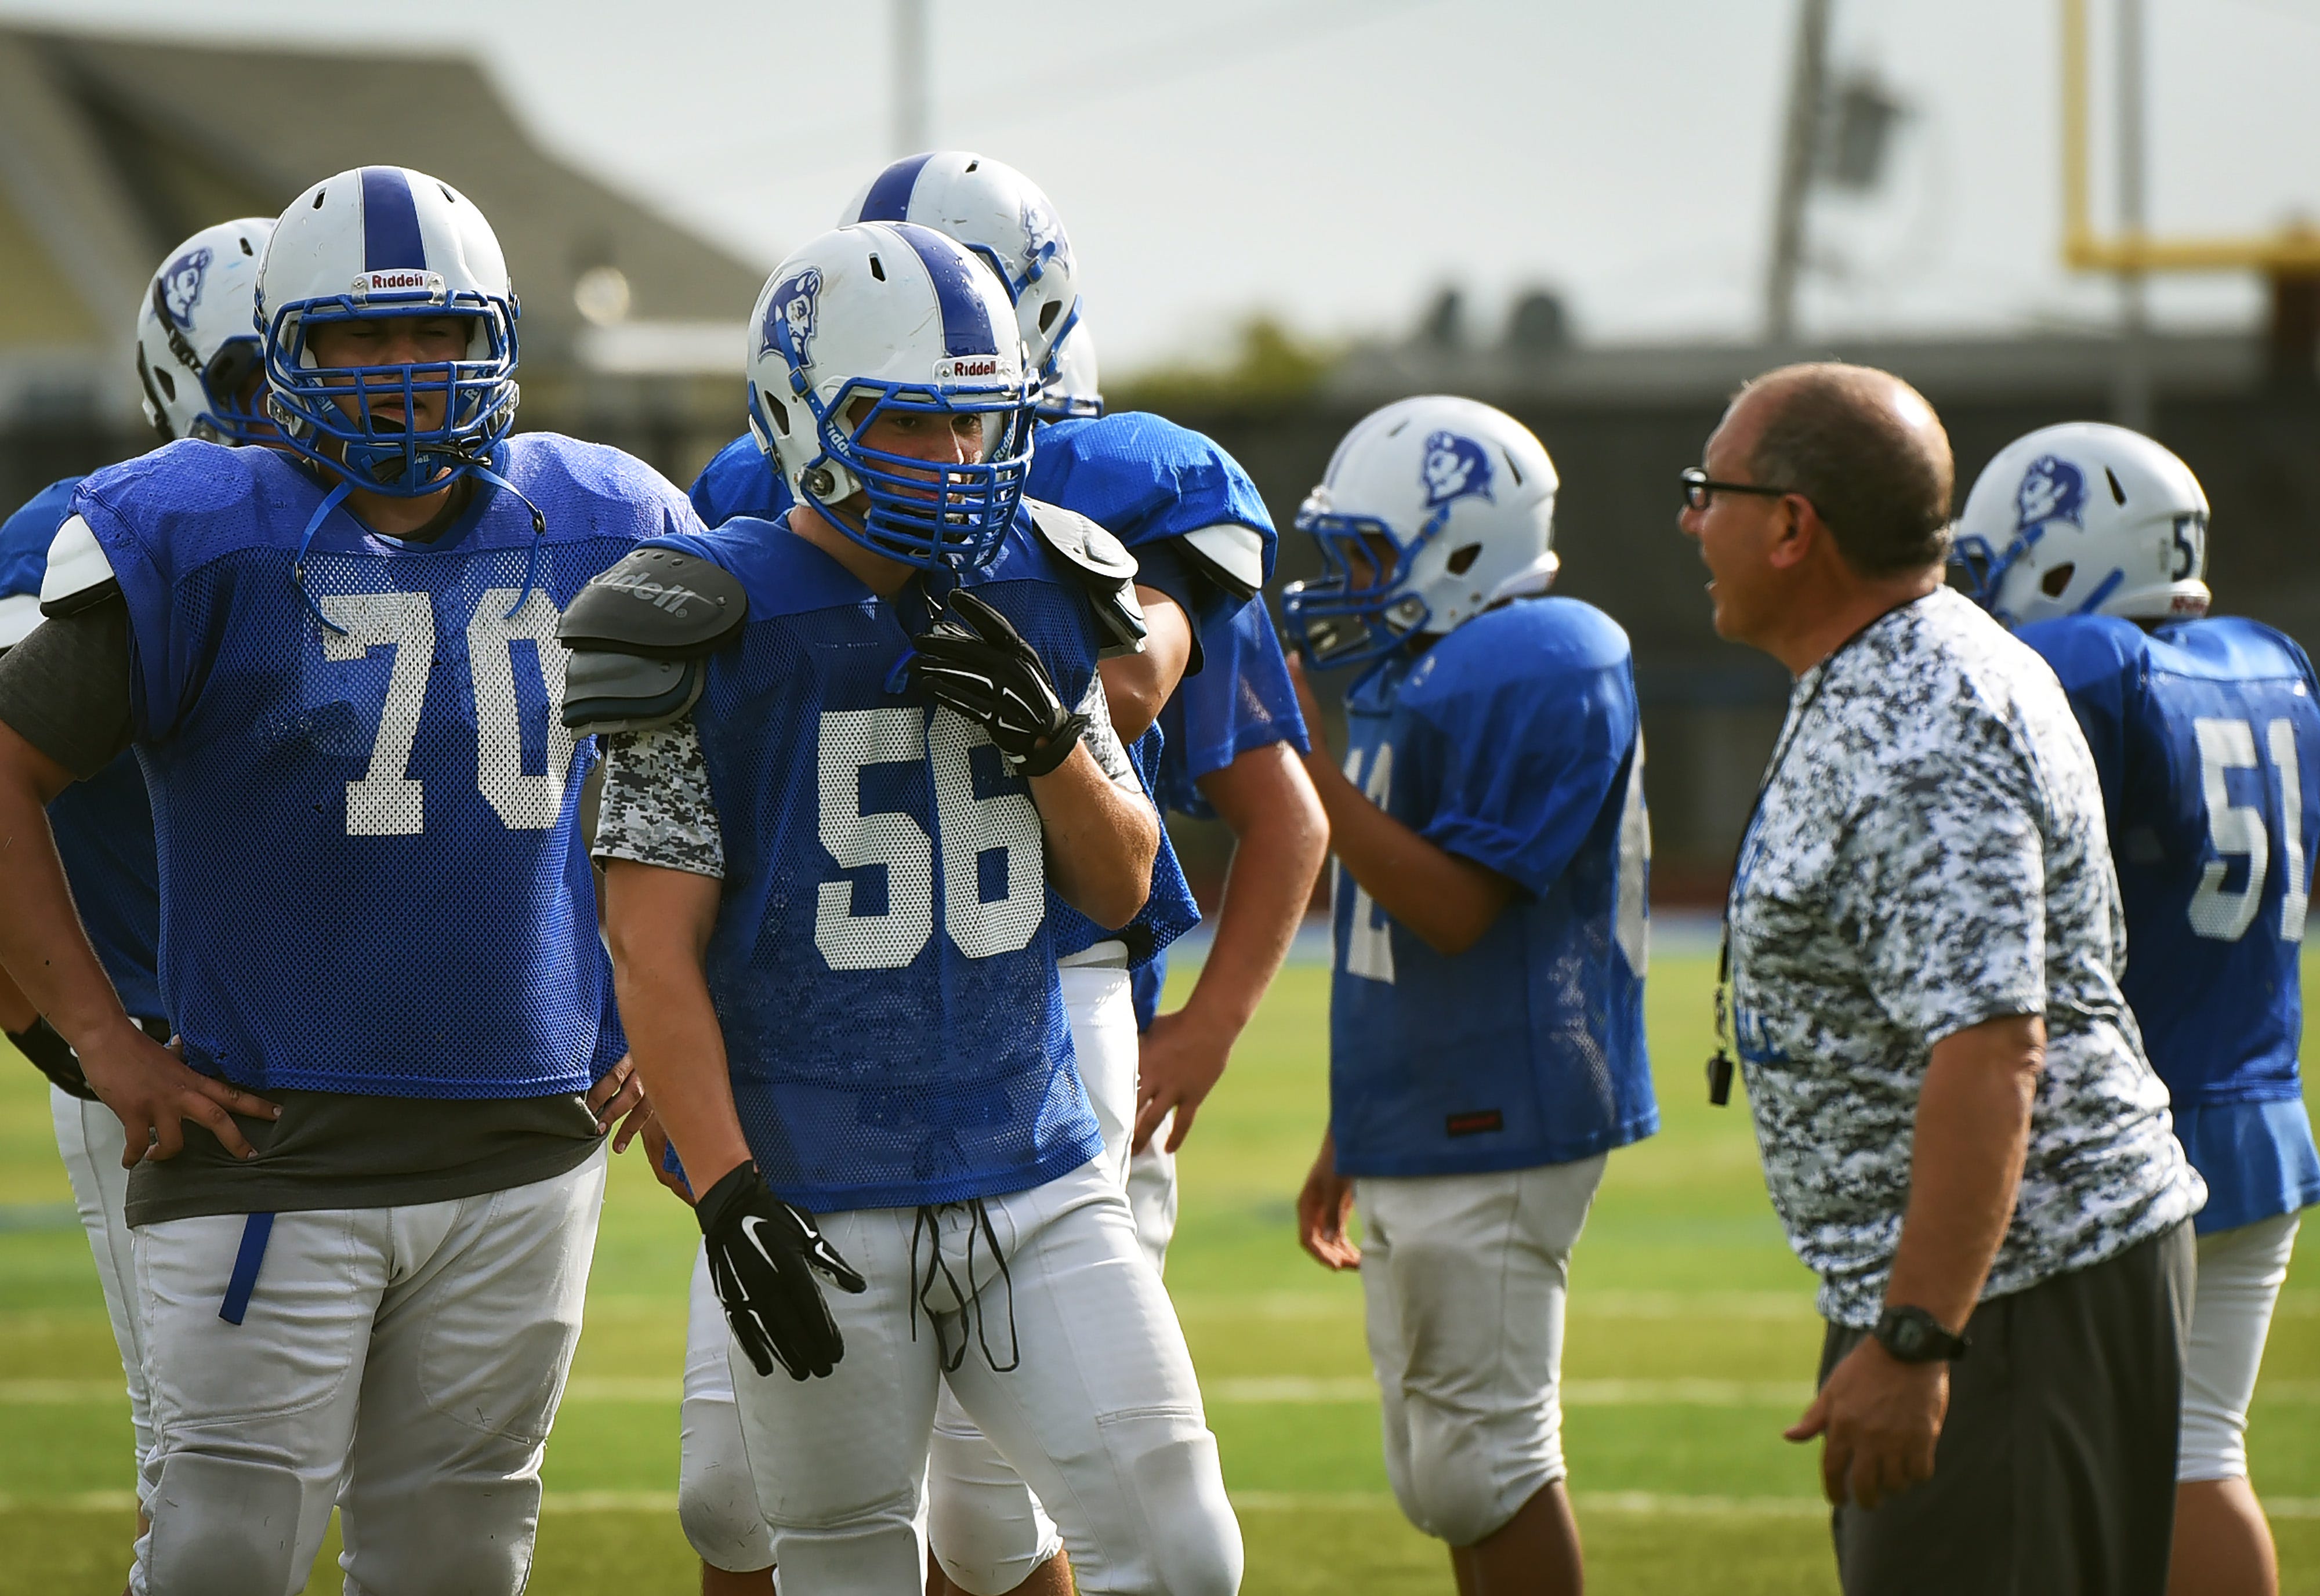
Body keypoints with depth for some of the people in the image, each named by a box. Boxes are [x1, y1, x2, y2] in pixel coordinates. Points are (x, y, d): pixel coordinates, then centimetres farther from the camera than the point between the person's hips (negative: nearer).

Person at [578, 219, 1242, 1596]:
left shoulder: (1041, 598, 8)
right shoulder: (722, 632, -7)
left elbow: (1123, 888, 14)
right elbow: (655, 951, -9)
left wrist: (1051, 738, -6)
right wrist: (726, 1194, -16)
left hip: (1038, 1181, 4)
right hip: (826, 1216, -4)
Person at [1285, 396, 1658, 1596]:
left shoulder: (1537, 674, -14)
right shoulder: (1415, 677, 16)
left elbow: (1454, 908, -20)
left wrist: (1307, 761, -19)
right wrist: (1348, 1139, 25)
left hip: (1491, 1131, -10)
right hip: (1414, 1136, 10)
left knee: (1485, 1464, -8)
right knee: (1444, 1474, 12)